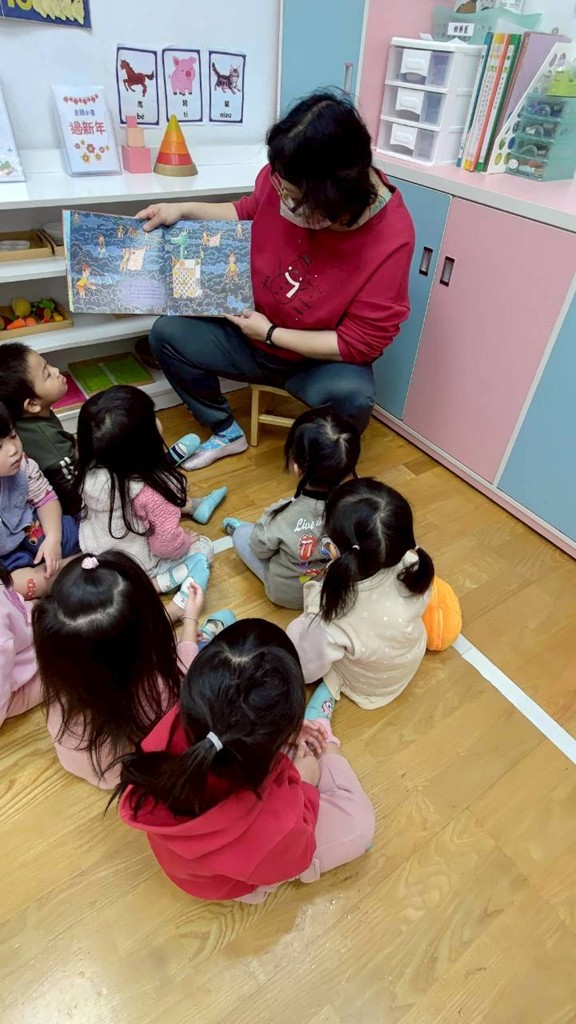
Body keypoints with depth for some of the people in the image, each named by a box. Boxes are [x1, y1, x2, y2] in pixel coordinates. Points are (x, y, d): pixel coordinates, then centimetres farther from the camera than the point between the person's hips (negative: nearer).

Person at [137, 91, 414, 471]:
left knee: (352, 395, -35)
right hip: (252, 332, 5)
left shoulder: (390, 238, -27)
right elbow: (249, 212, 10)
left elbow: (360, 343, -23)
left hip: (322, 359, -4)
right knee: (168, 334, -6)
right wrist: (183, 210, -2)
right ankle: (227, 432, 11)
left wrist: (271, 334, -21)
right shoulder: (283, 176, -14)